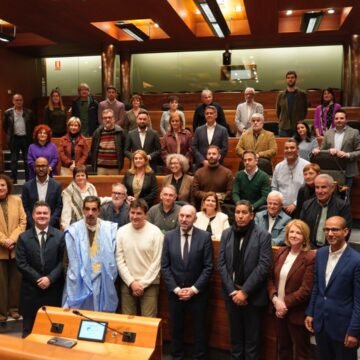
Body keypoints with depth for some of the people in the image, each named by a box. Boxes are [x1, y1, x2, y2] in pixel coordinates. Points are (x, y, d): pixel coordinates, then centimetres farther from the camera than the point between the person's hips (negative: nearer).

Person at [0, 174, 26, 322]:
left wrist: (13, 239, -12)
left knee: (15, 279, 9)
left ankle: (14, 307, 21)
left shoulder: (16, 200, 4)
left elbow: (23, 222, 0)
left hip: (16, 247, 2)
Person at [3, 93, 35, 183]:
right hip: (14, 139, 0)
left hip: (26, 138, 0)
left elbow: (33, 125, 8)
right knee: (14, 160, 5)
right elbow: (4, 126, 8)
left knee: (27, 159, 5)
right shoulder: (8, 113, -1)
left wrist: (30, 135, 4)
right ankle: (14, 179, 11)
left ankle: (28, 179, 12)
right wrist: (9, 135, 7)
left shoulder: (29, 112, 0)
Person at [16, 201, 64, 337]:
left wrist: (50, 278, -13)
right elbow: (21, 263, -3)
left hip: (54, 288, 0)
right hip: (31, 288, 0)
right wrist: (38, 279, -11)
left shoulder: (59, 236, 2)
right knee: (30, 328, 8)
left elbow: (63, 261, -2)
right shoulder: (24, 237, 3)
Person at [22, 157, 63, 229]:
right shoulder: (27, 186, 4)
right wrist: (33, 225, -8)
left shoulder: (56, 185, 2)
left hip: (52, 226, 0)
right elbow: (25, 208, 2)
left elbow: (59, 207, 0)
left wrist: (49, 223, -10)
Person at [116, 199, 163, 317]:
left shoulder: (155, 232, -7)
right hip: (127, 284, 2)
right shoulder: (121, 231, 0)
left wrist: (143, 283, -8)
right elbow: (119, 260, 1)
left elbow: (157, 262, -7)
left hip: (149, 285, -2)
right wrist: (131, 282, -6)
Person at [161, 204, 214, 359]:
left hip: (198, 292, -1)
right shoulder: (169, 236, -3)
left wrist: (194, 289, -13)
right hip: (175, 292, 1)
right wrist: (175, 288, -10)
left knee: (199, 328, 13)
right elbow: (165, 266, -2)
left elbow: (209, 267, -9)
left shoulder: (205, 237, -9)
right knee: (176, 327, 14)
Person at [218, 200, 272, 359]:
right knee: (235, 334, 16)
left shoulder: (263, 235, -8)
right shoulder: (226, 234, 3)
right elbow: (221, 264, 0)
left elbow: (263, 266, -13)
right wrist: (232, 290, -8)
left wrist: (245, 291, -15)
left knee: (252, 338, 9)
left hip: (253, 295, -3)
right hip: (232, 293, 3)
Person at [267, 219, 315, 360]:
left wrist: (286, 303, -18)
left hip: (297, 313, -6)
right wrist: (275, 299, -11)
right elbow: (271, 278, 4)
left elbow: (306, 289, -20)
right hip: (279, 310, 6)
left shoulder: (310, 258, -16)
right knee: (283, 348, 22)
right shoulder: (280, 253, 3)